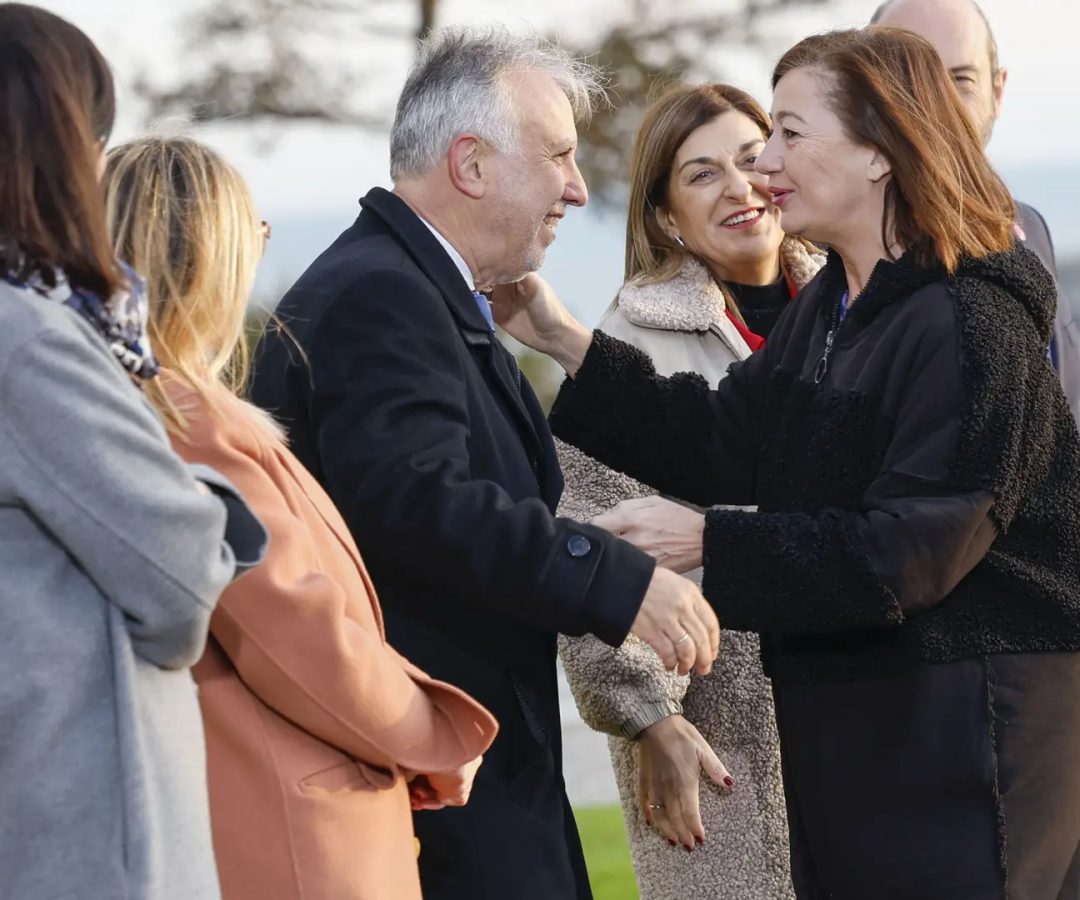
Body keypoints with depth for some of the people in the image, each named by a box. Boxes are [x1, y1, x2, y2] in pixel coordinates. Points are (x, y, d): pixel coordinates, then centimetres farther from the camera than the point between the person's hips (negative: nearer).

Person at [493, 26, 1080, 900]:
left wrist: (708, 543, -24)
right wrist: (565, 342, 3)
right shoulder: (830, 306, 10)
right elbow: (724, 443, 7)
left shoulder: (972, 327, -19)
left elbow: (901, 554, -23)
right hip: (848, 727, 9)